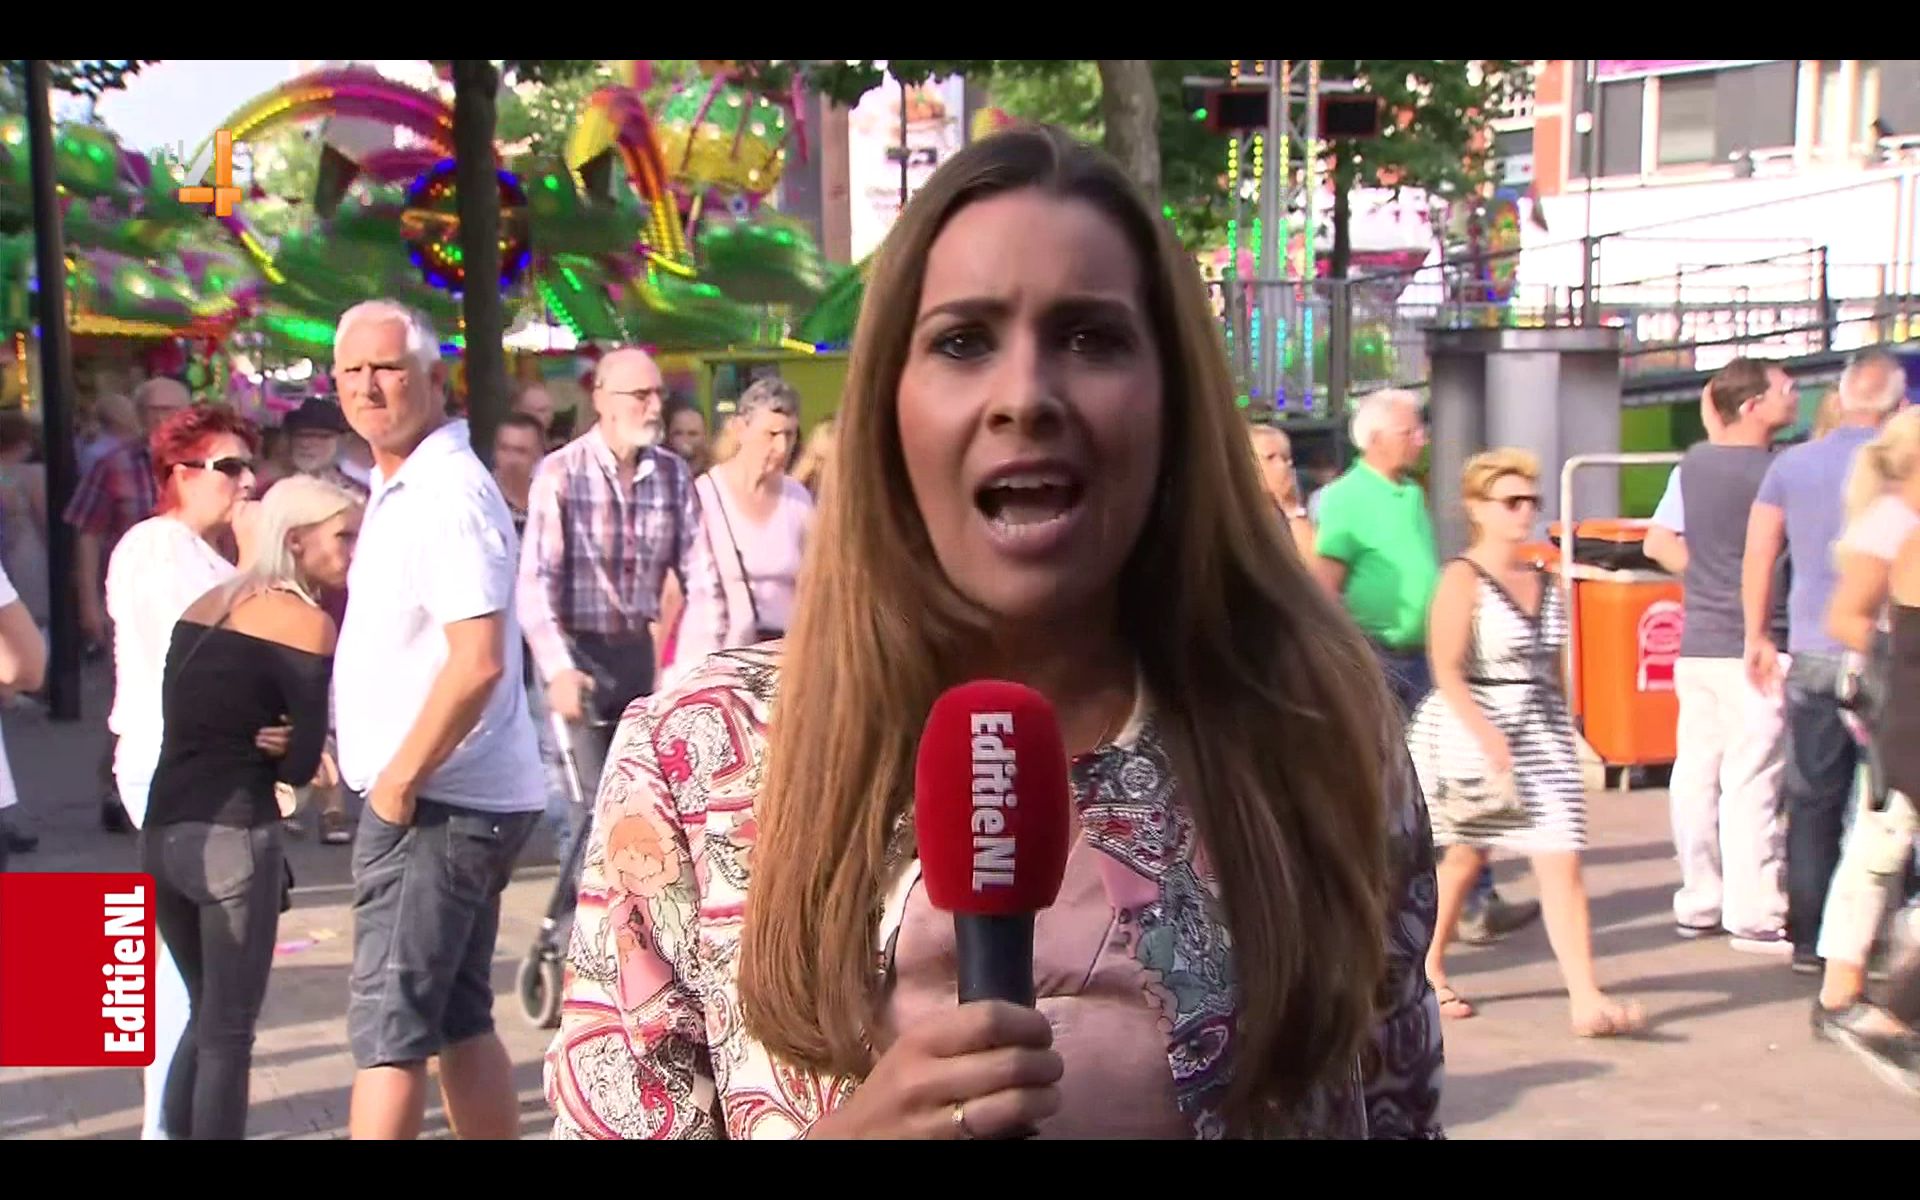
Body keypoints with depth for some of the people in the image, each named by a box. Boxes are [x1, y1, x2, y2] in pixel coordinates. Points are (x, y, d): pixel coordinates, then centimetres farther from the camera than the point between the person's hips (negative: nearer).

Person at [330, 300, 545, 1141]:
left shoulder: (448, 492, -16)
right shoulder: (398, 489, 16)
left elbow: (478, 662, -25)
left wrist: (399, 779, -17)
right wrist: (394, 778, 13)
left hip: (433, 803, -10)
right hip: (445, 801, 10)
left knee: (389, 1028, -6)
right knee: (458, 1022, 16)